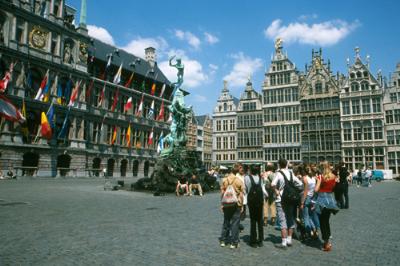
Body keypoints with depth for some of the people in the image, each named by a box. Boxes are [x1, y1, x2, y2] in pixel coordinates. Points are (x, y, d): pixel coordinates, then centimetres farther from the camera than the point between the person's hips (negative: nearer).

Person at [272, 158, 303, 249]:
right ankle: (289, 239, 23)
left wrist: (276, 191, -13)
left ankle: (284, 242, 2)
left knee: (283, 221, -2)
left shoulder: (278, 173, -13)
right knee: (290, 219, 16)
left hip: (280, 200, -6)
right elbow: (300, 184, 9)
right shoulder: (290, 173, 5)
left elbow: (273, 184, -28)